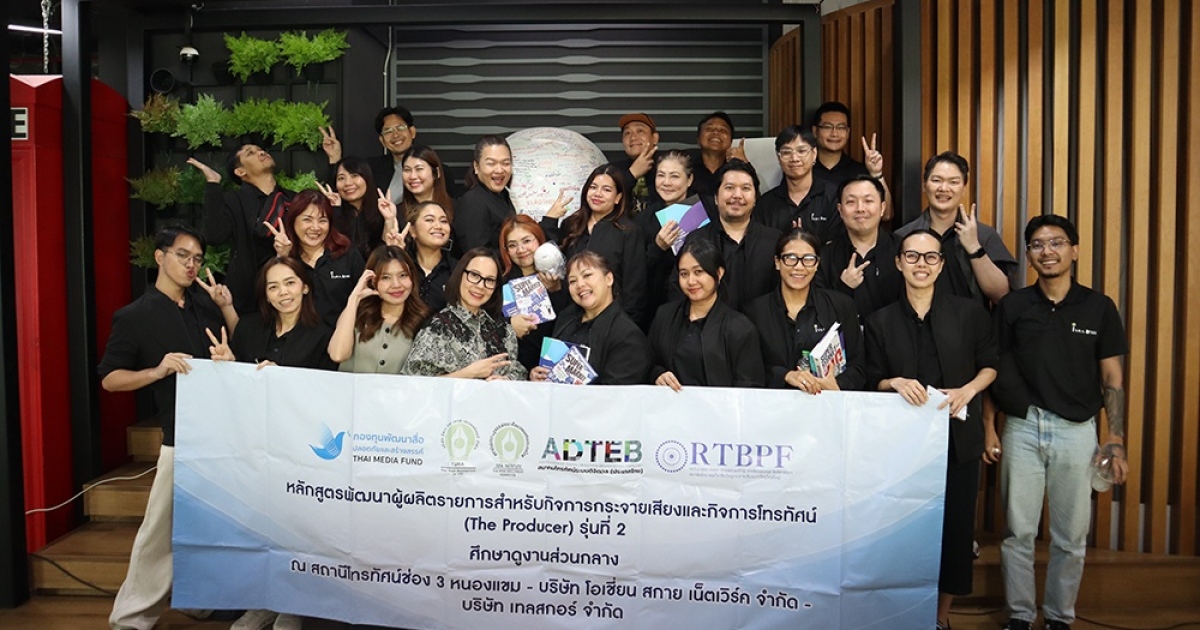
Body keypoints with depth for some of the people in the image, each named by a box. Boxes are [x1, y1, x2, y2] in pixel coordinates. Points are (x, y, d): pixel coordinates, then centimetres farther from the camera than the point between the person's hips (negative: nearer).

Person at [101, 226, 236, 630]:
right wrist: (157, 372, -18)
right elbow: (109, 379, -2)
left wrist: (227, 307, -1)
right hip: (184, 436, -4)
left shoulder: (206, 303, 11)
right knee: (161, 528, -3)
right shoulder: (135, 317, -2)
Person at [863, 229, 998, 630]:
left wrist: (968, 390, -10)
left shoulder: (969, 314, 2)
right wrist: (896, 383, -15)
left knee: (955, 526, 6)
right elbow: (872, 382, 5)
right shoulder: (881, 322, 4)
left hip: (958, 436, 0)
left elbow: (990, 365, 8)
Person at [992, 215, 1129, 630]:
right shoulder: (1012, 306, 3)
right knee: (1019, 532, 6)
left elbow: (1112, 379, 4)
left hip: (1077, 432, 0)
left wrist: (1116, 442, -1)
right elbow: (994, 372, 6)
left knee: (1071, 536, 8)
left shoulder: (1099, 308, 3)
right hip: (1023, 428, 0)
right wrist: (988, 428, 1)